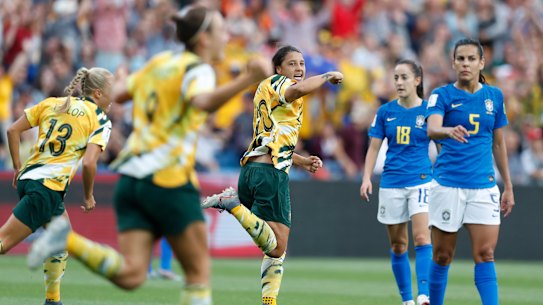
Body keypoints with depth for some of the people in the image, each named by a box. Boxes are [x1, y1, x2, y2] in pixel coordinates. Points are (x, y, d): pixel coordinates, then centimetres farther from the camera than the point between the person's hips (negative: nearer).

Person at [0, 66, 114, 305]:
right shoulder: (101, 120, -2)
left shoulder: (51, 103, 14)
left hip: (27, 178, 8)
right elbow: (89, 163, -14)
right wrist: (88, 197, 0)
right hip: (47, 188, -8)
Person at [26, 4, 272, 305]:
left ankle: (68, 240, -18)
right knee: (199, 271, 4)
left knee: (130, 275, -2)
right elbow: (203, 101, -29)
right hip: (168, 179, -7)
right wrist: (246, 80, -42)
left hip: (131, 177, 7)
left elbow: (116, 93, 24)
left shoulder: (159, 62, 16)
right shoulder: (197, 69, -6)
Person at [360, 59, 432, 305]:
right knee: (398, 245, 7)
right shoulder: (386, 112, 5)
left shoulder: (429, 110, -1)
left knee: (421, 237, -18)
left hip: (420, 181, -3)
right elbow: (374, 147, 9)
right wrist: (367, 177, -1)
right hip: (391, 183, 3)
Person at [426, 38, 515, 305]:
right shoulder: (442, 95, -1)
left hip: (483, 186, 2)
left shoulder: (494, 96, 9)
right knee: (442, 256, 3)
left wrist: (508, 186, 17)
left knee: (485, 255, -8)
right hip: (447, 185, -2)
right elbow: (431, 129, -20)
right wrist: (450, 131, -43)